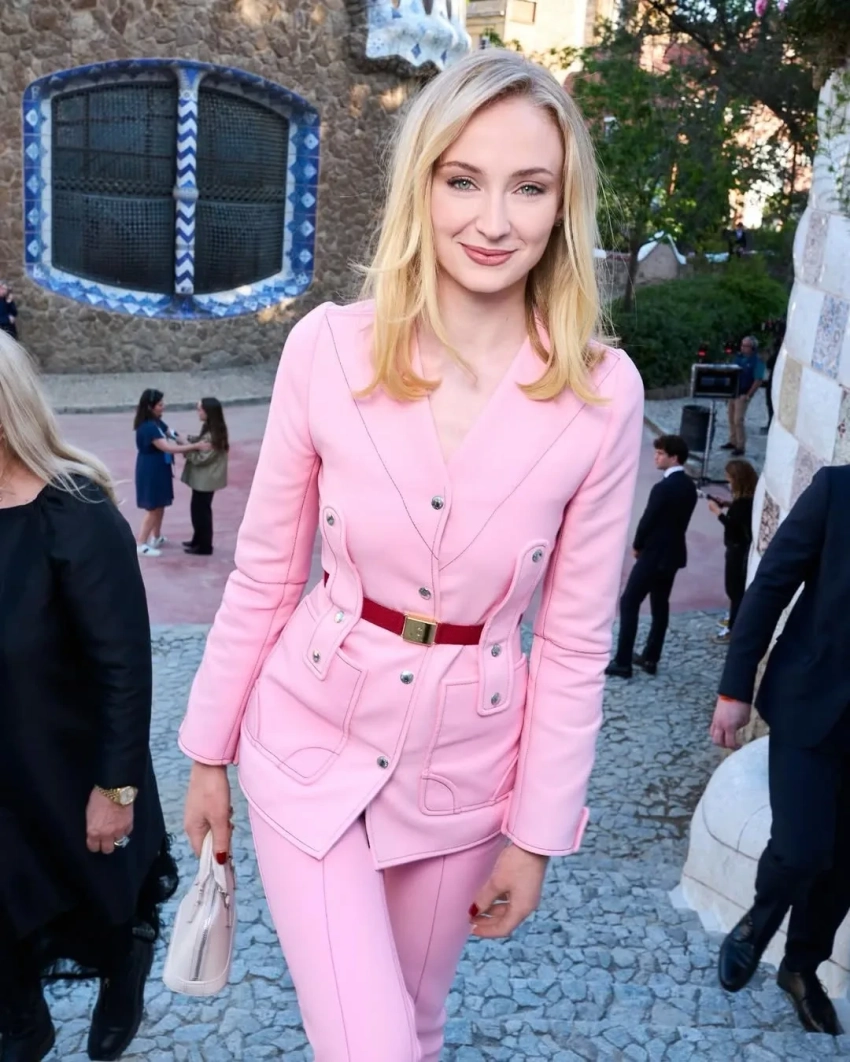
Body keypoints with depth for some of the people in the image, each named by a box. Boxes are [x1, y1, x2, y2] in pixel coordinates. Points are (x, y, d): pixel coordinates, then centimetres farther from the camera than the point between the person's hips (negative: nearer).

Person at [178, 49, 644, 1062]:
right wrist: (209, 751, 3)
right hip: (315, 734, -1)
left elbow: (576, 639, -6)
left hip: (467, 759, 1)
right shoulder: (328, 345, -13)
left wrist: (537, 829, -1)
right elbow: (263, 575, -4)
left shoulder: (604, 394, -13)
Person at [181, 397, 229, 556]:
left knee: (201, 511, 2)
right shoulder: (210, 430, 5)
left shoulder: (213, 435, -26)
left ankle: (205, 546, 13)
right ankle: (198, 540, 33)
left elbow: (200, 458, -24)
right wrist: (187, 438, 1)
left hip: (206, 479, -10)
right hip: (203, 477, 10)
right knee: (199, 509, 20)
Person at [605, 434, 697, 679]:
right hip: (673, 552, 9)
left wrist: (637, 546, 2)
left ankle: (622, 662, 1)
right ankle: (650, 658, 23)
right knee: (660, 605, 15)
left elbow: (648, 519, -16)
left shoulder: (663, 488, -23)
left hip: (654, 554, -9)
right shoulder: (689, 486, 5)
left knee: (629, 603, 0)